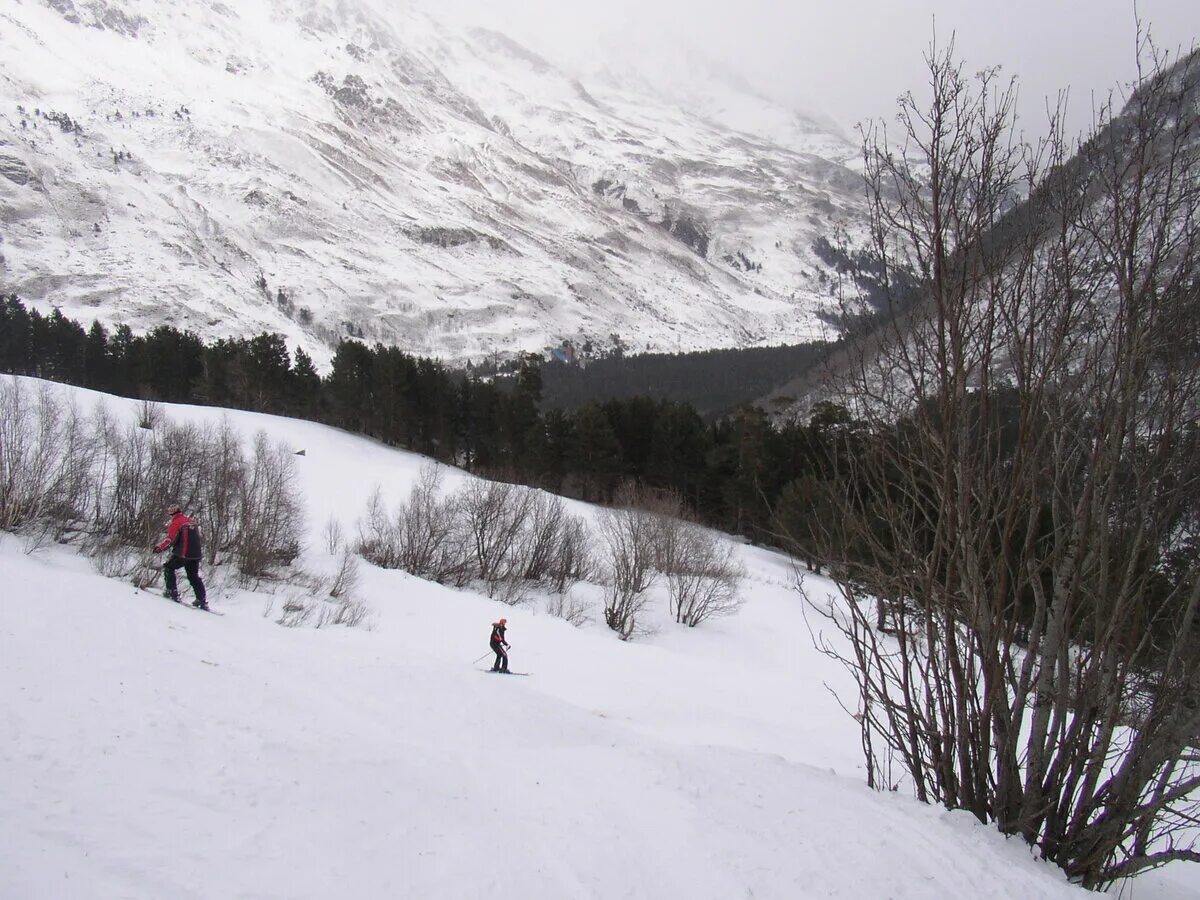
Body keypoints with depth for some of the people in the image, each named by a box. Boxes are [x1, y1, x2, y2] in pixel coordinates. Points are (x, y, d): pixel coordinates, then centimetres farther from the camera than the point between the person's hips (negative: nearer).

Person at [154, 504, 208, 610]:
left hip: (182, 554, -7)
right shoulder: (191, 522, 15)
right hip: (196, 554, 7)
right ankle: (202, 601, 11)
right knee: (194, 577, 15)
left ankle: (171, 591, 5)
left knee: (168, 568, 14)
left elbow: (170, 539, -12)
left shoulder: (175, 523, -6)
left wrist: (159, 547, 0)